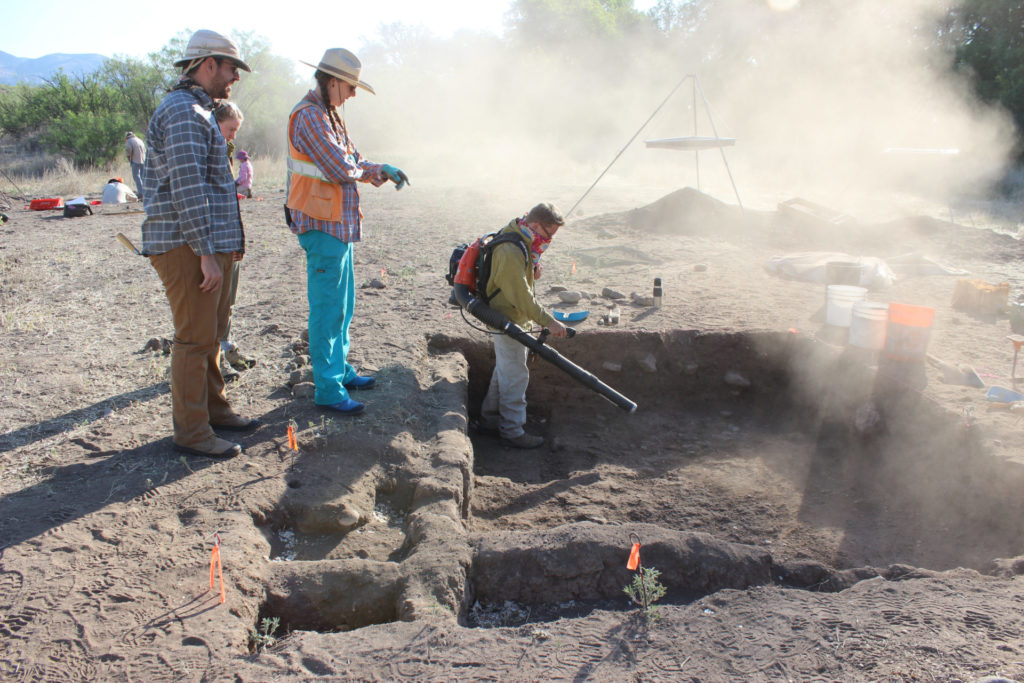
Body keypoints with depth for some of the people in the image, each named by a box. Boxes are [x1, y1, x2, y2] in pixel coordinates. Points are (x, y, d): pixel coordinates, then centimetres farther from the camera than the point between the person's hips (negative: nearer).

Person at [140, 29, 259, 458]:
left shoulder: (196, 111, 22)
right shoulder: (183, 112, -13)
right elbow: (186, 188, -22)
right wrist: (206, 253, -23)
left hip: (206, 246, 11)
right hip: (186, 246, -11)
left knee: (212, 331, 17)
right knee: (194, 338, -6)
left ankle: (214, 408, 29)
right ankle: (191, 431, 2)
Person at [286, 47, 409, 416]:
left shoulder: (328, 115, 18)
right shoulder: (310, 117, -15)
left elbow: (352, 162, 18)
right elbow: (343, 169, -22)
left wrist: (383, 171, 1)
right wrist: (371, 170, -1)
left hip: (339, 223, 11)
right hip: (323, 225, -11)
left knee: (342, 305, 18)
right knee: (327, 308, -6)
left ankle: (340, 370, 30)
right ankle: (328, 389, 1)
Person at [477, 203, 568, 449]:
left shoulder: (522, 242, 5)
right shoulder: (510, 252, -28)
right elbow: (522, 297, -27)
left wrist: (533, 267, -4)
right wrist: (550, 322, -22)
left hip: (513, 319, 10)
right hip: (508, 321, -10)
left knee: (504, 371, 20)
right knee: (515, 376, -1)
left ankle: (489, 419, 33)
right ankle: (512, 431, 10)